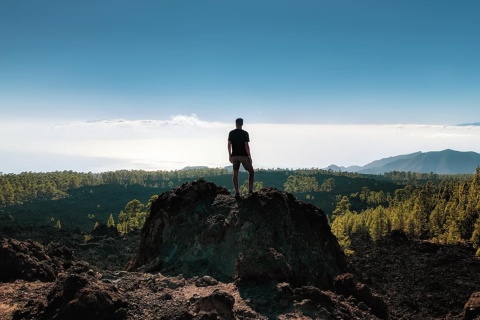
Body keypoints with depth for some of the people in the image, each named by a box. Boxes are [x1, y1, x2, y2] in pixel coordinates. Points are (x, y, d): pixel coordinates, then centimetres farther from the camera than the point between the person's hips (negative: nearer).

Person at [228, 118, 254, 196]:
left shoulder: (231, 133, 4)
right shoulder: (245, 133, -8)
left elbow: (229, 145, 5)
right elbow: (246, 145, -12)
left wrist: (230, 155, 13)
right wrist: (249, 156, -5)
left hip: (234, 156, 4)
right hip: (243, 156, -3)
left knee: (235, 174, 8)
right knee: (251, 172, 9)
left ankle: (237, 191, 5)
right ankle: (250, 189, 0)